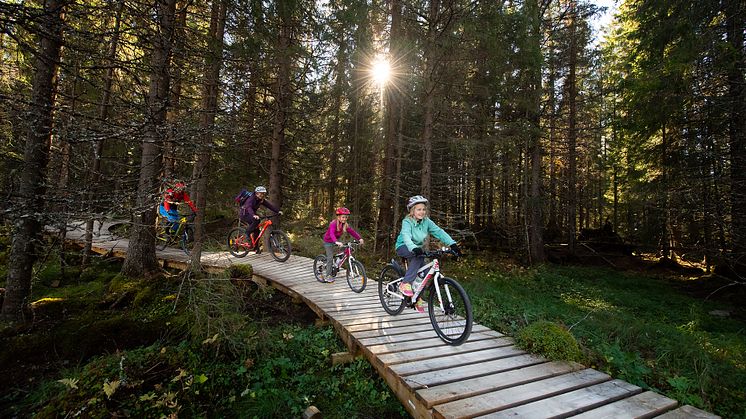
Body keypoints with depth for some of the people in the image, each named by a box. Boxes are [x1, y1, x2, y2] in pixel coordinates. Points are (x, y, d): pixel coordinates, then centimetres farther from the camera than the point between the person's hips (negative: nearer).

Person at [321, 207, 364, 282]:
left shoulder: (345, 225, -8)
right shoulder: (333, 224, -28)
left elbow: (352, 231, -11)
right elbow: (331, 233, -43)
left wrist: (359, 238, -25)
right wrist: (336, 242, -60)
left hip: (336, 241, 7)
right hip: (328, 241, -7)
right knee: (330, 258, -9)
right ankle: (328, 276, 0)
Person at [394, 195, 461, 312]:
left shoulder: (426, 221, -10)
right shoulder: (407, 222, -24)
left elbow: (439, 232, -22)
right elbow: (406, 237, -41)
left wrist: (452, 244, -36)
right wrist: (414, 248, -60)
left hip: (417, 248, 5)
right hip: (403, 247, -5)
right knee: (419, 257, -35)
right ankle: (405, 283, -27)